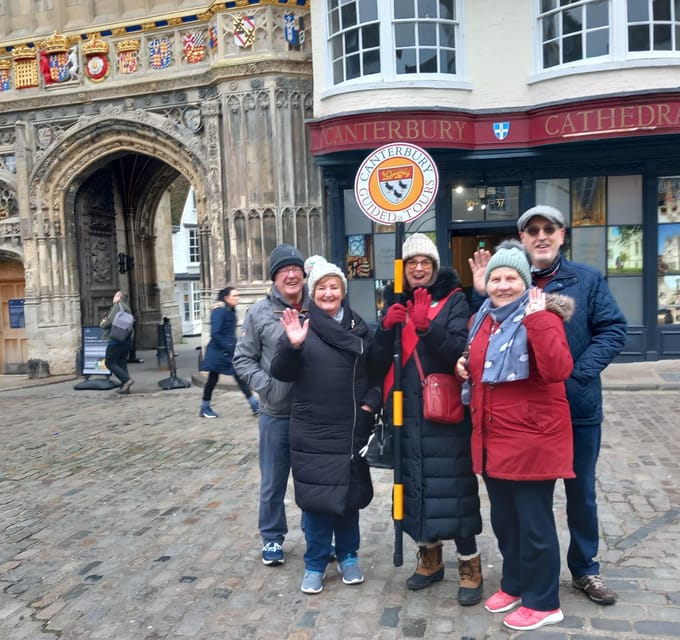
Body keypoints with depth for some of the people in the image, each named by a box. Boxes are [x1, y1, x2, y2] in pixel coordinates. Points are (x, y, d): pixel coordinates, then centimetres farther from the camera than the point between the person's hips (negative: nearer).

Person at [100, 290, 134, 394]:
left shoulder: (117, 306, -6)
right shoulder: (127, 308, 22)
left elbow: (110, 321, -17)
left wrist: (103, 324, 4)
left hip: (116, 340, -9)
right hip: (127, 340, 9)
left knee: (109, 362, -4)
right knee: (122, 363, 10)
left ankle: (126, 379, -16)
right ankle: (125, 387, 6)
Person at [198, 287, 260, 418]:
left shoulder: (231, 311, 10)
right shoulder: (219, 310, -16)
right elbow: (215, 333, -22)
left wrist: (235, 346, 7)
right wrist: (228, 348, -19)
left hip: (230, 351, 8)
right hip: (218, 352, -8)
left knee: (240, 377, 5)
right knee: (213, 379, 1)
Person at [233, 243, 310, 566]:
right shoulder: (260, 312, -4)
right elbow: (243, 358, 1)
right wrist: (266, 386, -11)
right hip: (276, 414, -1)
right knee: (273, 482, 13)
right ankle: (272, 537, 32)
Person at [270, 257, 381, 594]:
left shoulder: (359, 328, 6)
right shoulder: (300, 326, -1)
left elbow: (378, 371, 11)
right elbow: (281, 373, -9)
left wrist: (371, 402, -4)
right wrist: (292, 345, -26)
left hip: (352, 430, 2)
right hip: (312, 431, -2)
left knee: (349, 493, 13)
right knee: (316, 496, 3)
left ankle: (348, 557, 32)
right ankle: (315, 564, 21)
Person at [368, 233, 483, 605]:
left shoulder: (453, 301, -1)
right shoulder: (394, 302, 10)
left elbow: (461, 352, -16)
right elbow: (378, 361, 3)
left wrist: (427, 326, -28)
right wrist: (387, 328, -14)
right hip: (406, 412, 4)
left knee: (452, 485, -3)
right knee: (415, 482, 11)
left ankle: (469, 566, 14)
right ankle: (429, 558, 30)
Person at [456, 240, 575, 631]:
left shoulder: (541, 316, -12)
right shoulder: (483, 319, 10)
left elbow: (558, 370, -28)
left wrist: (537, 320, -31)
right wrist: (467, 368, 4)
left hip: (532, 438, -8)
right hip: (493, 438, 8)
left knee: (534, 521, 4)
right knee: (503, 517, 20)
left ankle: (543, 602, 23)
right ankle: (514, 584, 39)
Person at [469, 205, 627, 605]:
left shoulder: (587, 279, -2)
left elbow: (613, 330, -7)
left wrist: (578, 375, -17)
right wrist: (483, 295, -15)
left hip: (578, 405, 0)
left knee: (581, 491, 15)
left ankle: (585, 569, 36)